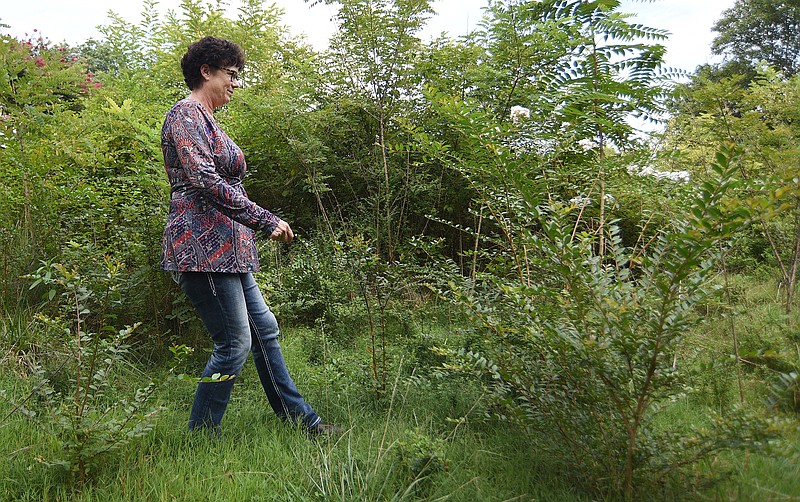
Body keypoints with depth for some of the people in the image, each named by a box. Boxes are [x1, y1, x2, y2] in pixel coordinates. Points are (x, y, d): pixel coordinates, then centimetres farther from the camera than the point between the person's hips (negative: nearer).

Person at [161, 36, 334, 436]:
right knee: (234, 345, -6)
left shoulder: (206, 121, 21)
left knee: (264, 329, 13)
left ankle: (300, 419, 24)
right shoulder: (186, 114, -9)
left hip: (225, 248, 11)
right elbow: (205, 181, -21)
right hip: (203, 245, -11)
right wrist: (266, 220, -20)